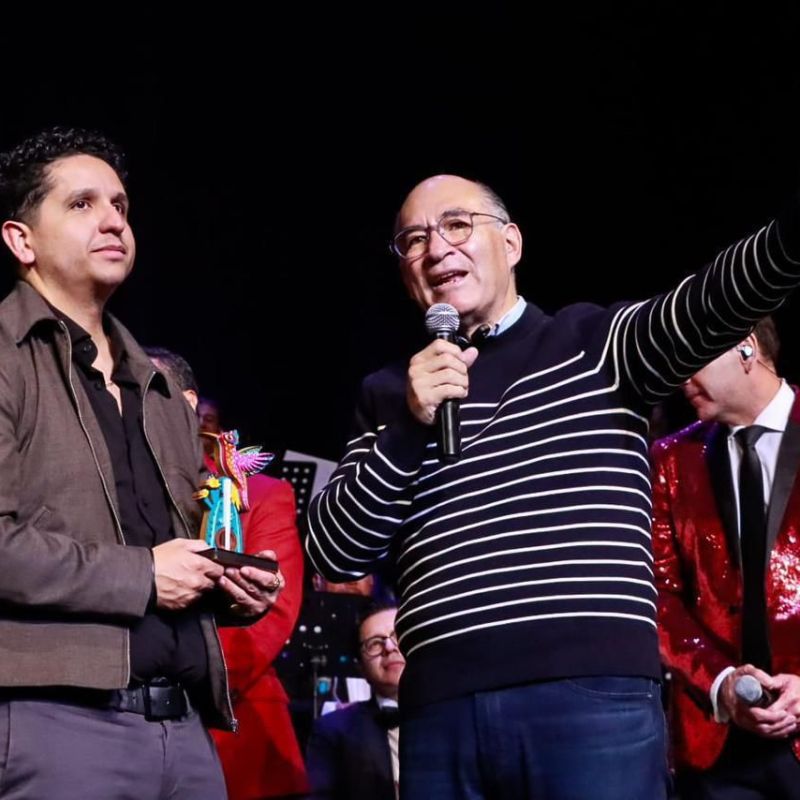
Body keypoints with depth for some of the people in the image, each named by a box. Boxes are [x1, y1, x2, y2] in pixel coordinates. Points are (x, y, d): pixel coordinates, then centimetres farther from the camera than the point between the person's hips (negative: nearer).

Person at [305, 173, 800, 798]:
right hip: (440, 709, 3)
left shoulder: (593, 343, 11)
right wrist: (409, 426, -1)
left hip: (595, 697, -3)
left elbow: (714, 302, -8)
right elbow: (333, 553, 11)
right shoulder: (389, 394, 19)